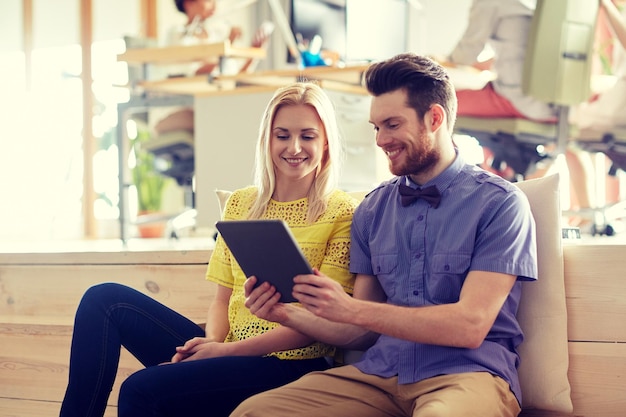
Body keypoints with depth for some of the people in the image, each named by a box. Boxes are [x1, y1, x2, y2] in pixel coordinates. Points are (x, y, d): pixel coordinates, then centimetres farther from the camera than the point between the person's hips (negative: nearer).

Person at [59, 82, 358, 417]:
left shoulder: (341, 212, -3)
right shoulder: (240, 204, 14)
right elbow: (223, 298, 14)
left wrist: (229, 349, -15)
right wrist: (212, 341, -10)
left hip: (288, 364, -6)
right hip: (228, 353, 6)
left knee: (141, 389, -26)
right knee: (104, 299, -8)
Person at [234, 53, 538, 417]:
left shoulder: (499, 203, -3)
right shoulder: (371, 211, 14)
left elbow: (470, 326, -13)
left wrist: (353, 310, -18)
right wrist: (289, 314, -3)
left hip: (466, 372, -4)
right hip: (380, 374, 4)